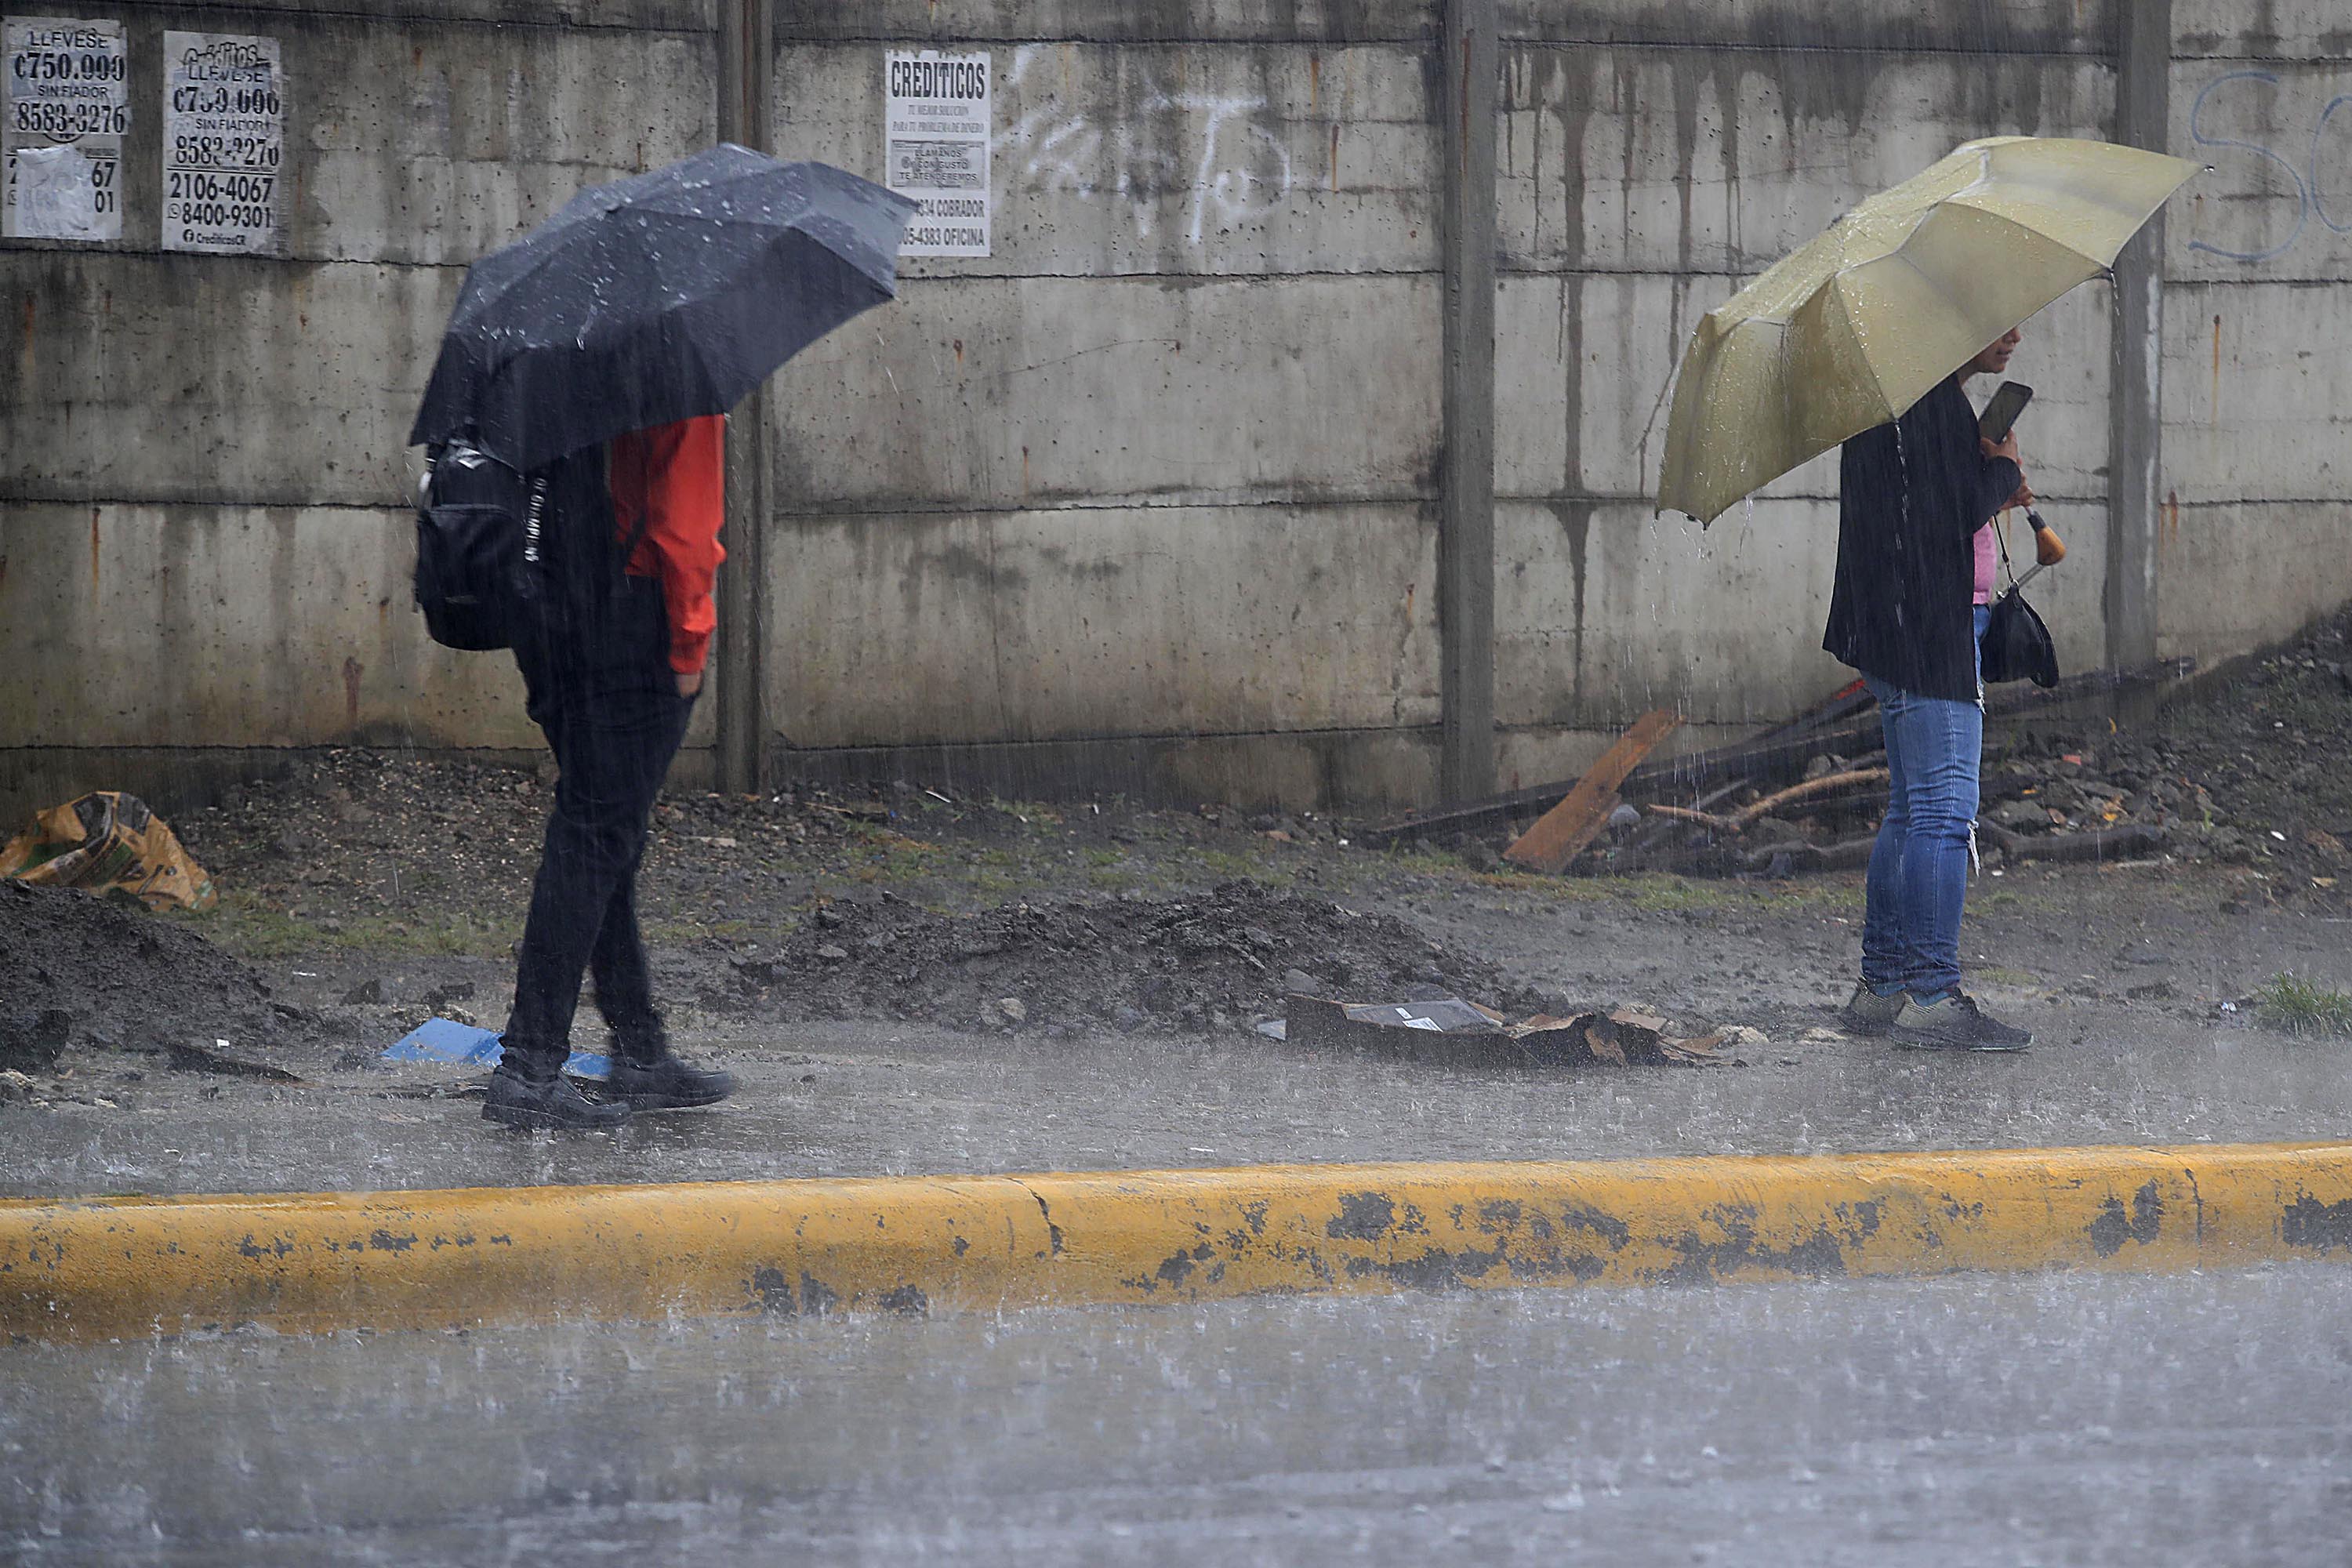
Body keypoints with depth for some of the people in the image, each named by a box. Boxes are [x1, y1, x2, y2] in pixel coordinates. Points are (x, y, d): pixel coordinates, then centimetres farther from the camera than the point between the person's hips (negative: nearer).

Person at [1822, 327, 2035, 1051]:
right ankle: (1931, 996, -11)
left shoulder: (1922, 394, 18)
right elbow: (1950, 517, -21)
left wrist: (1991, 494, 10)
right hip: (1930, 634, -11)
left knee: (1914, 810, 14)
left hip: (1906, 631, 11)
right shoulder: (1930, 401, -15)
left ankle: (1882, 988, 18)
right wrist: (2004, 469, -4)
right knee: (1944, 809, -11)